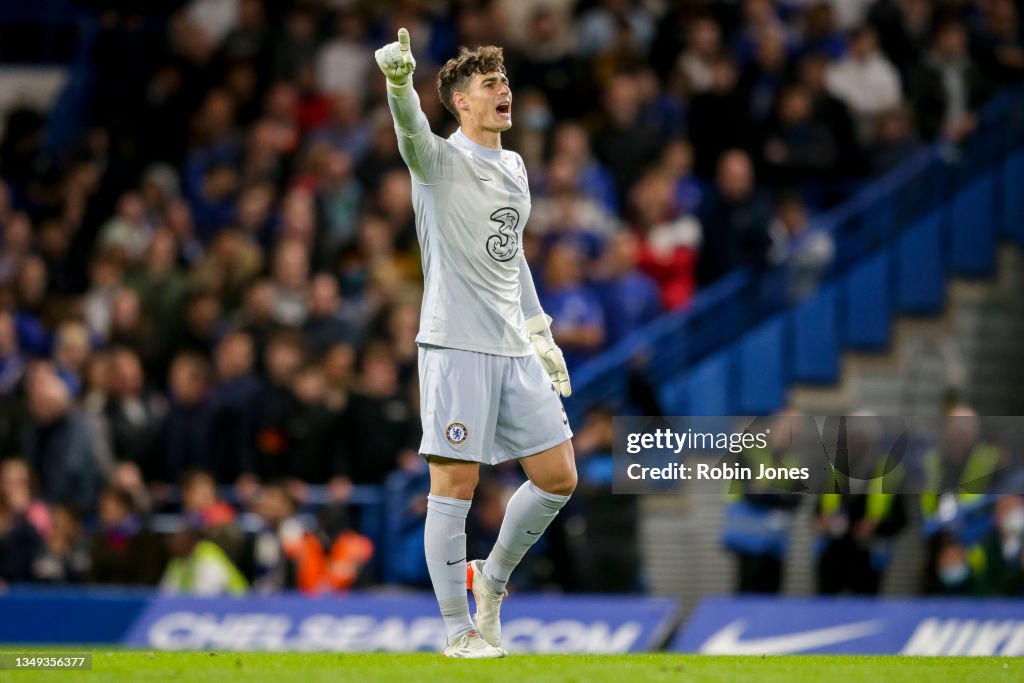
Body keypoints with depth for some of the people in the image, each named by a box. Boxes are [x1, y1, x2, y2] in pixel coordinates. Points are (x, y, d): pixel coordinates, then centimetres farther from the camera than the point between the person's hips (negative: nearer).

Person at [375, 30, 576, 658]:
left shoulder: (514, 168, 17)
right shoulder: (442, 159, -4)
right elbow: (413, 131, -28)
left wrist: (540, 331, 28)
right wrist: (400, 82, -49)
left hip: (515, 348, 7)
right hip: (456, 346, -7)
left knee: (558, 477, 6)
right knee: (455, 489, -5)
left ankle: (493, 578, 26)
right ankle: (460, 631, 1)